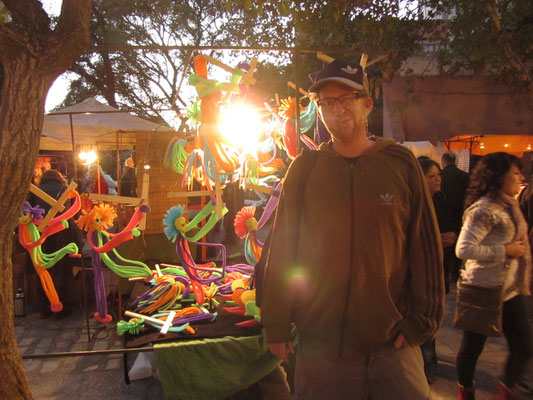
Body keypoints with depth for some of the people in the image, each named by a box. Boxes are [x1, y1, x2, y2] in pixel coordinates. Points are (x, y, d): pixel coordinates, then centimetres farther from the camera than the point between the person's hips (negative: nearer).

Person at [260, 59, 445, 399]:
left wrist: (422, 320, -1)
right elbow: (281, 250, 1)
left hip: (392, 342, 0)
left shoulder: (401, 164, 0)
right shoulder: (304, 169, 1)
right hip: (319, 341, 1)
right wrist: (276, 324, 2)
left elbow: (426, 247, 1)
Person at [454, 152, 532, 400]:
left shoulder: (510, 206, 11)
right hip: (483, 289, -8)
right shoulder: (484, 209, -19)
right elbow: (464, 249, -26)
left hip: (511, 289, 8)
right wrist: (504, 250, -20)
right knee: (473, 345, 7)